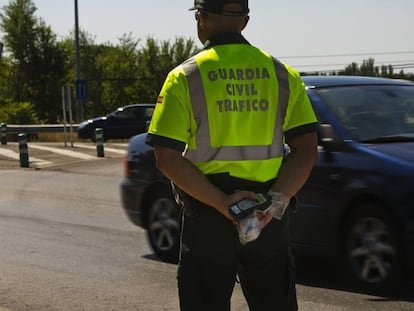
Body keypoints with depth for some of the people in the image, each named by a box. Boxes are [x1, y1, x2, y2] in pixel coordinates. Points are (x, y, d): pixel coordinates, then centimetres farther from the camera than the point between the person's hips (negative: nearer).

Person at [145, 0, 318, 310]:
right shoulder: (283, 75, 4)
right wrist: (277, 200, -11)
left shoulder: (184, 78, -4)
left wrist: (220, 203, -15)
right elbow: (307, 150, -3)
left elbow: (167, 159, -12)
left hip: (207, 218, -2)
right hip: (269, 219, 3)